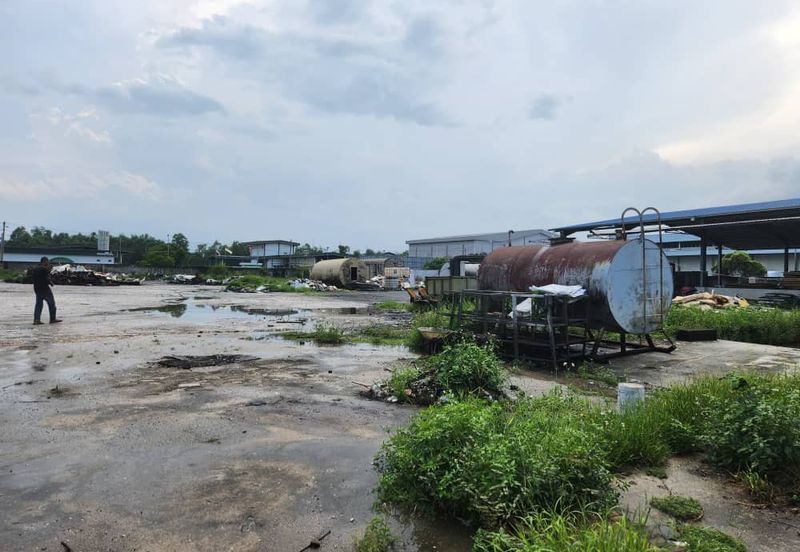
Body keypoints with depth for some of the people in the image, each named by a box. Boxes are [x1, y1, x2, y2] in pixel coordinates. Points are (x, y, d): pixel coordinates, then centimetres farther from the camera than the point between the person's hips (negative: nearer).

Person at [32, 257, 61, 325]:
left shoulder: (35, 269, 11)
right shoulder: (45, 269, -14)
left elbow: (34, 279, 14)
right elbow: (47, 279, -19)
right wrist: (51, 283, 0)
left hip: (36, 288, 8)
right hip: (44, 288, -8)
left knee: (38, 304, 8)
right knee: (51, 303, 4)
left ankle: (36, 319, 0)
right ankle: (52, 319, 8)